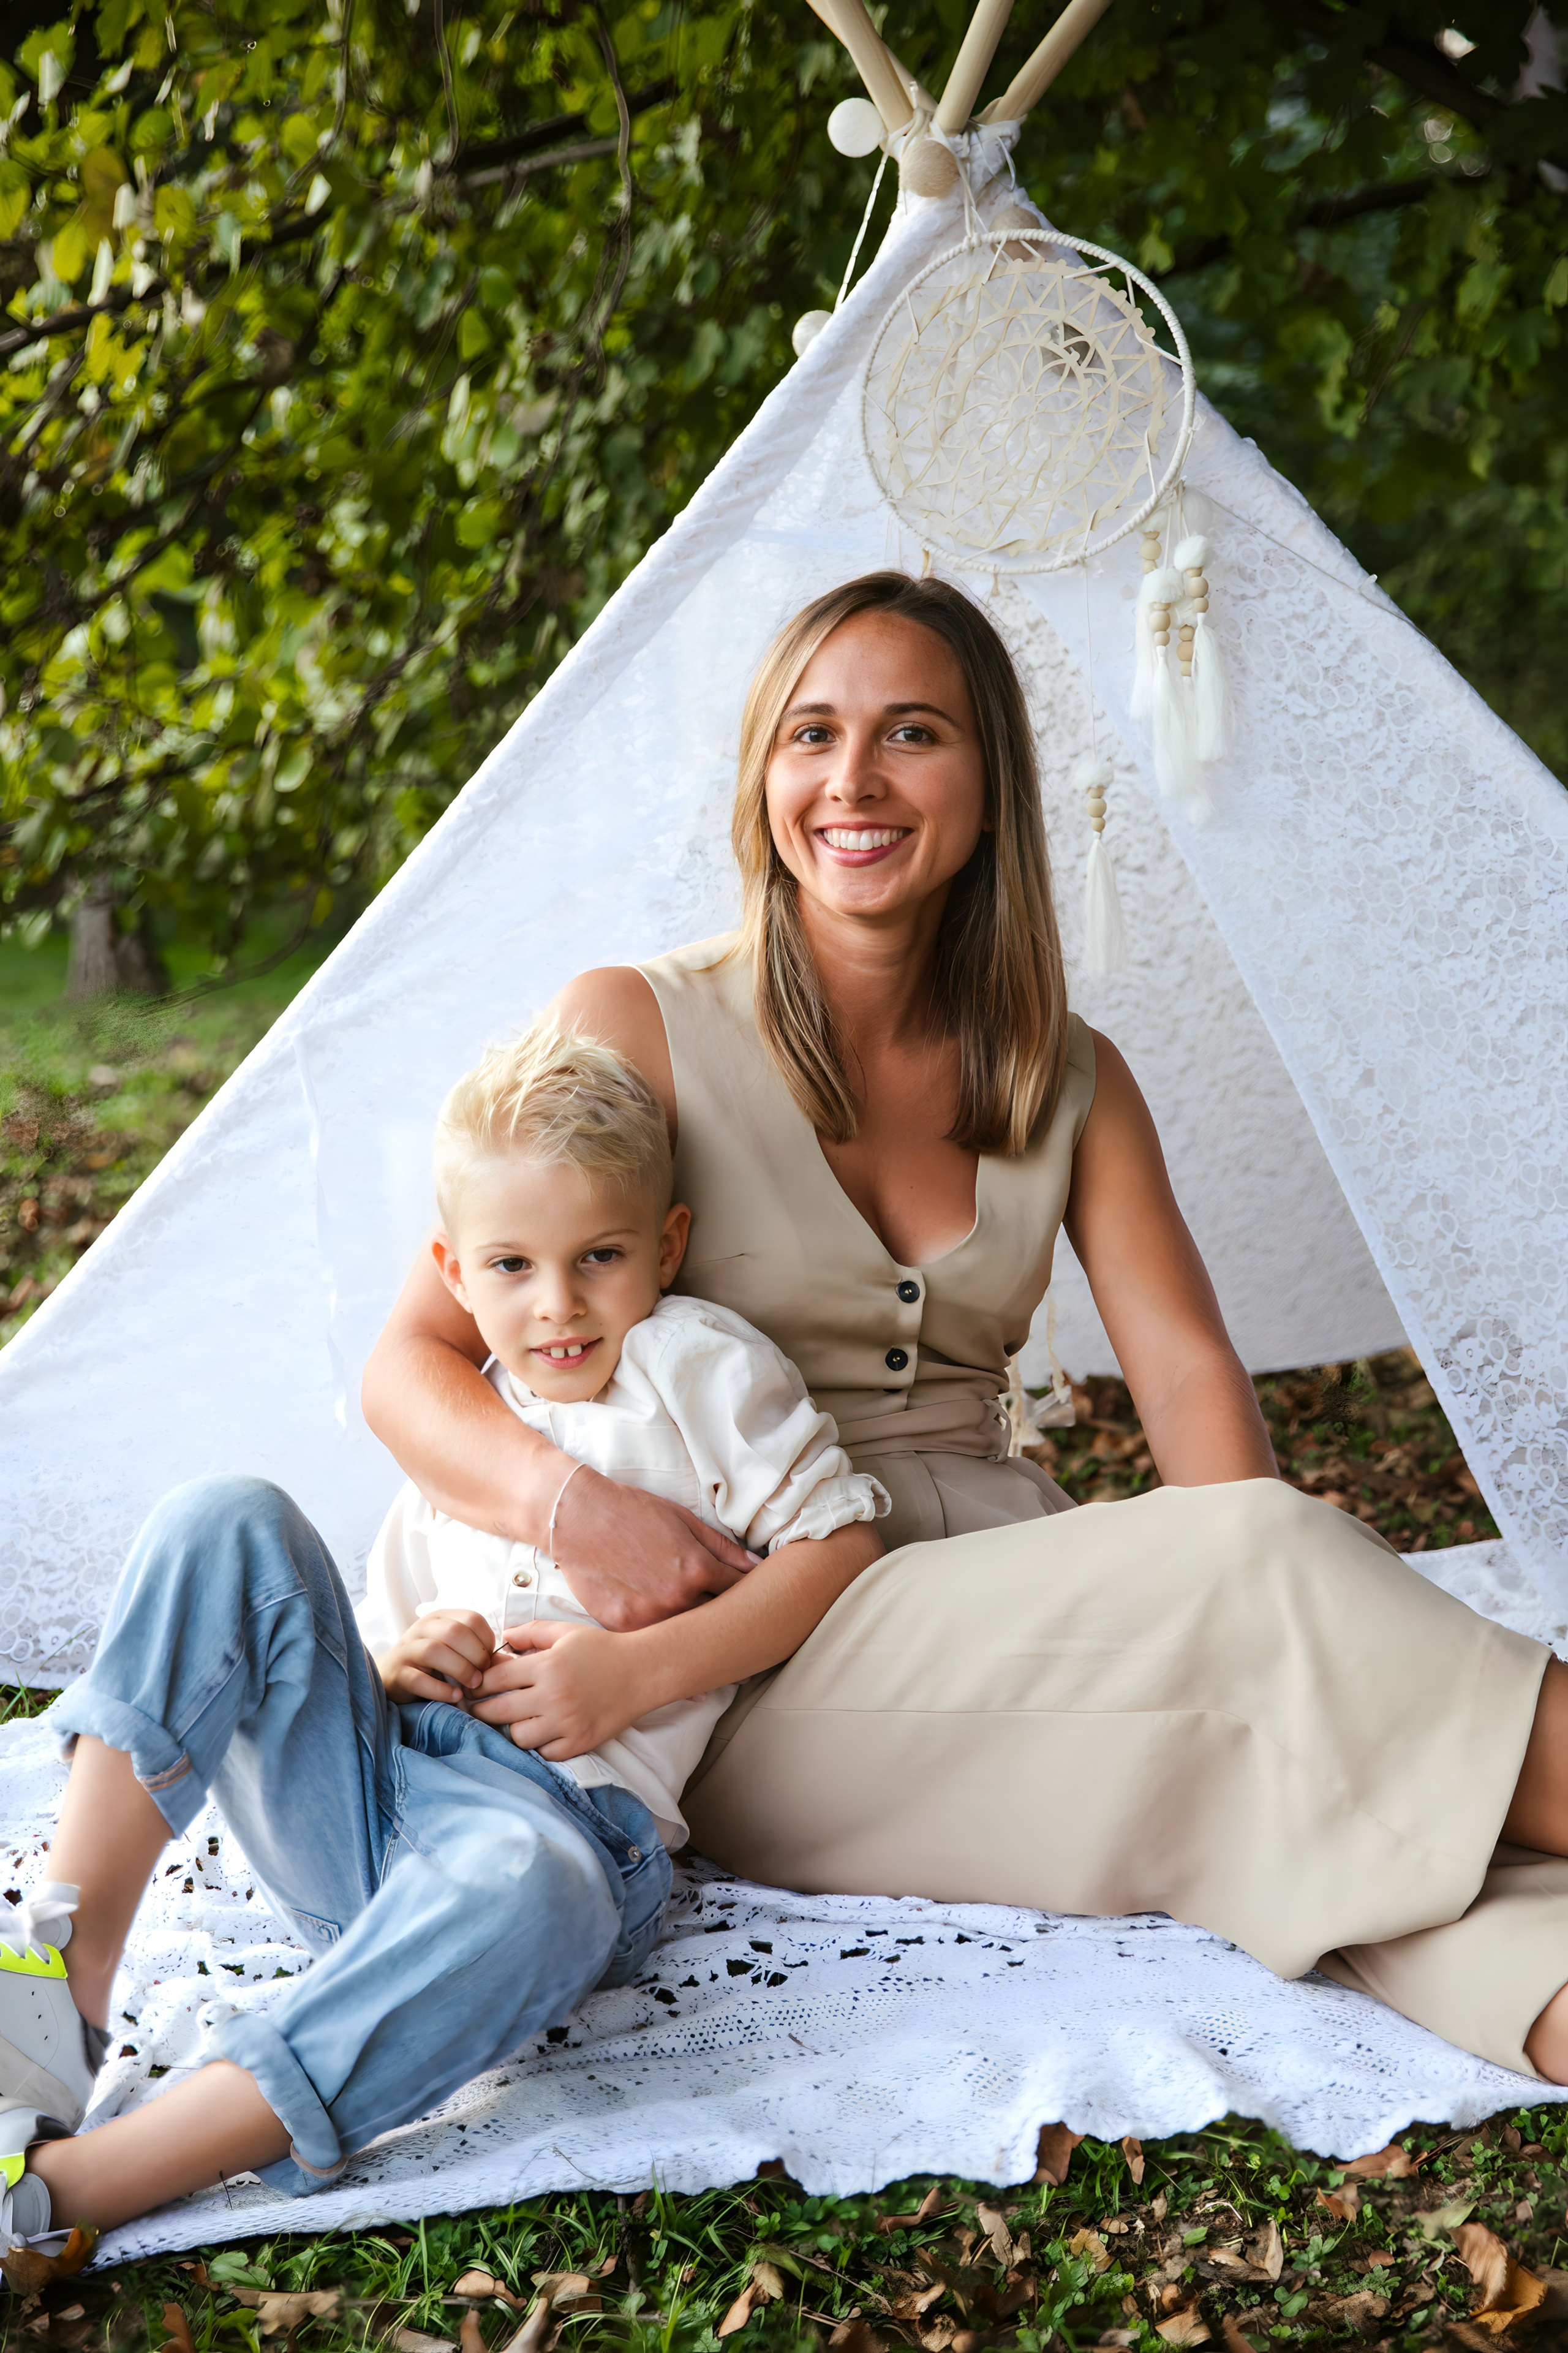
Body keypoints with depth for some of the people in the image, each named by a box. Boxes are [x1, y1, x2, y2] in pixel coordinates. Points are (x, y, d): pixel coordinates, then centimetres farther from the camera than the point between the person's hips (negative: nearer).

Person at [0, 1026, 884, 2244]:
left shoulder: (699, 1360, 9)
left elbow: (840, 1537, 1)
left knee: (522, 1889, -43)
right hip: (357, 1799, 5)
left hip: (563, 1808, -5)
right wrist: (392, 1663, 1)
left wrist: (637, 1672, -10)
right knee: (229, 1524, -17)